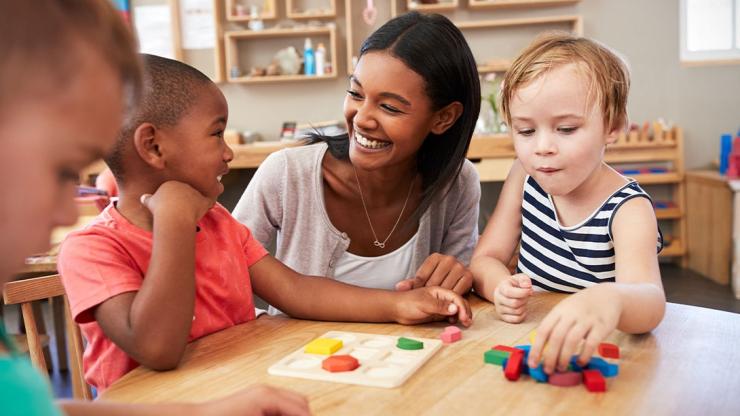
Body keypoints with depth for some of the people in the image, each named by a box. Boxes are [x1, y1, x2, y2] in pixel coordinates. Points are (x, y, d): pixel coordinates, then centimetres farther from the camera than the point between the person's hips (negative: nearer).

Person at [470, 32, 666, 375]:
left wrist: (609, 299, -57)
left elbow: (650, 299, -32)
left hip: (593, 355, -4)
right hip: (527, 343, 4)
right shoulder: (525, 178, -1)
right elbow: (486, 257, 1)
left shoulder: (628, 209, -16)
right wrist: (500, 287, -23)